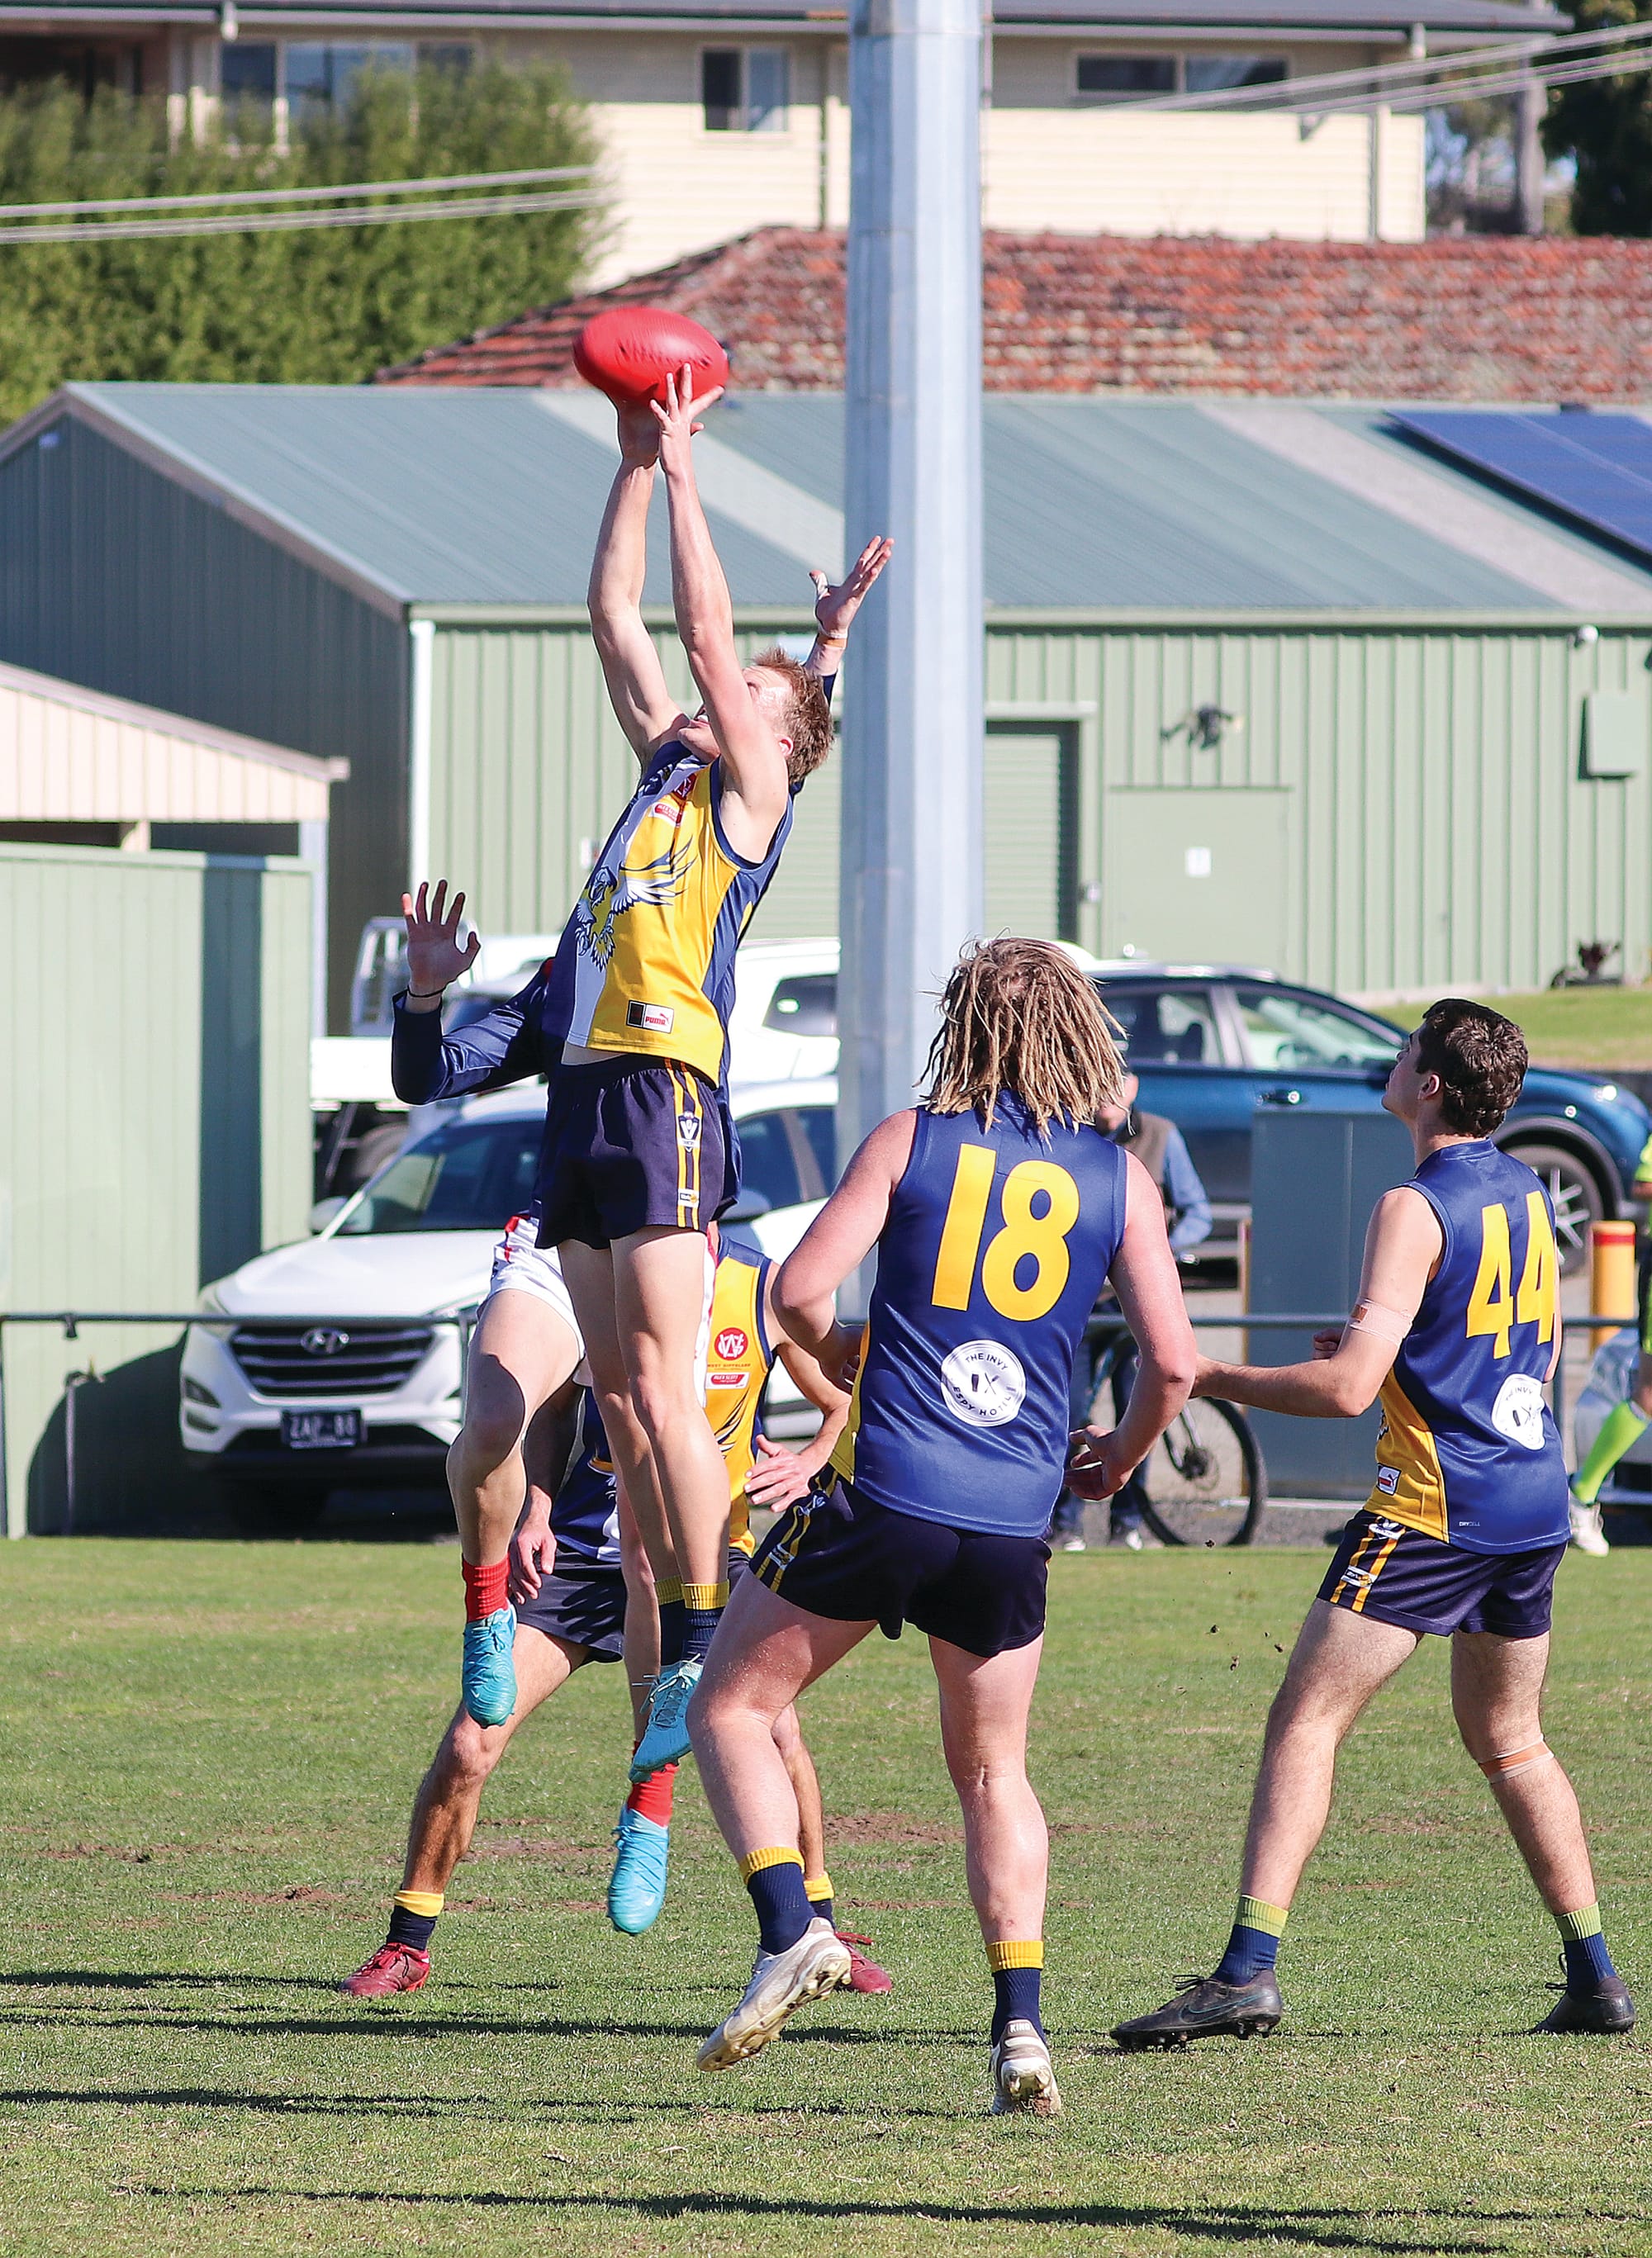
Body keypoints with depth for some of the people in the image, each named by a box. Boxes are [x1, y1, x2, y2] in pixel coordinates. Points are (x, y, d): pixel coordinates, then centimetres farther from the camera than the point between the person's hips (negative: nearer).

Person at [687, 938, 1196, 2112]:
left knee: (731, 1709, 14)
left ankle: (792, 1930, -6)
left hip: (882, 1497, -2)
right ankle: (1021, 2027, 6)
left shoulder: (909, 1141, 2)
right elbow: (1174, 1361, 3)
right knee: (994, 1773, 19)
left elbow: (799, 1292, -4)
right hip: (1013, 1528, 3)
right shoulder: (1120, 1178, 5)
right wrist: (1118, 1457, 22)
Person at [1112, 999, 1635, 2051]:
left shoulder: (1417, 1210, -13)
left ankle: (1250, 1970, -19)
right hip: (1536, 1508, 8)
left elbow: (1349, 1388, -18)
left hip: (1435, 1509, -8)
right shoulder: (1528, 1195, 12)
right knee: (1510, 1740, 22)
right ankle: (1595, 1975, 20)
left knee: (1305, 1721, -9)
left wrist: (1216, 1379, -7)